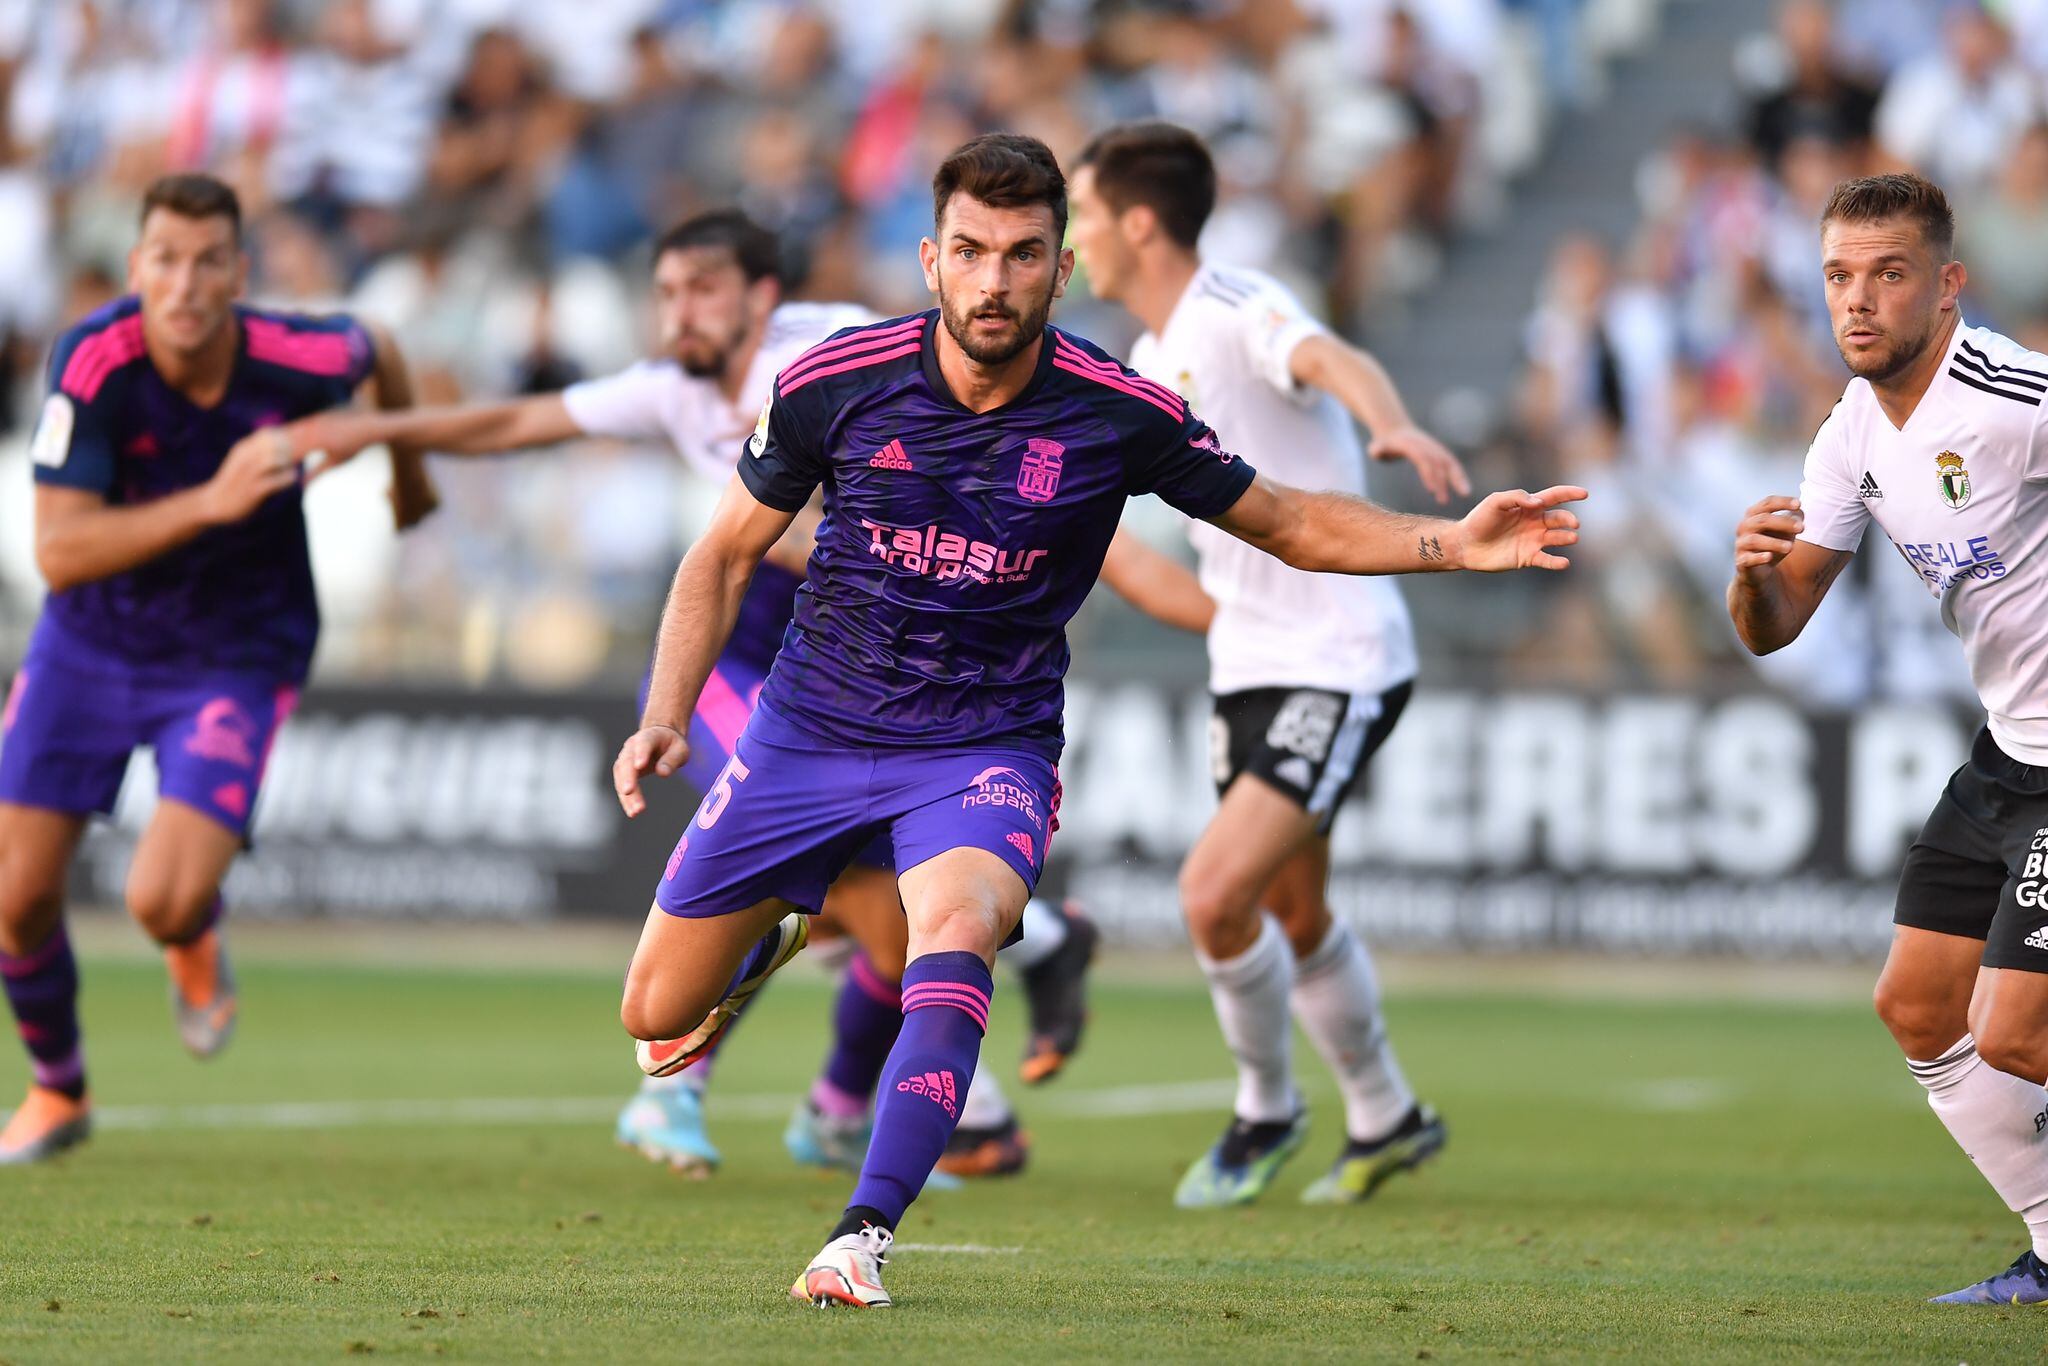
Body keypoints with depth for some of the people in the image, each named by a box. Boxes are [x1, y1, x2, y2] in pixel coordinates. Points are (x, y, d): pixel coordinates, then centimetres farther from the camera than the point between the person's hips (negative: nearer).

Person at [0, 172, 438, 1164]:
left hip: (234, 657, -1)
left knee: (164, 901, -21)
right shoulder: (95, 363, -25)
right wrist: (211, 501, -40)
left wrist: (409, 476, 23)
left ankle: (195, 940, 20)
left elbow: (378, 353, 5)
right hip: (92, 641, 1)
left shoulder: (294, 358, -22)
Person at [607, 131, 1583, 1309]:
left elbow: (1289, 522, 2)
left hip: (987, 748, -2)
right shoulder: (836, 383, -11)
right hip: (811, 728, 2)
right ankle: (792, 924, 41)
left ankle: (866, 1237, -38)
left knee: (957, 932, -35)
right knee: (657, 1015, 6)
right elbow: (728, 555, 3)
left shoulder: (1121, 415, -12)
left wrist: (1453, 543, -13)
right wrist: (667, 717, -8)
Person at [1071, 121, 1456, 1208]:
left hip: (1340, 661, -9)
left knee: (1216, 894, -16)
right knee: (1292, 915, 17)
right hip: (1248, 666, 9)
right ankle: (1386, 1119, 37)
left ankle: (1267, 1112, 7)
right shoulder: (1150, 364, 11)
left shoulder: (1240, 312, -17)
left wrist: (1399, 429, -60)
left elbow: (1337, 364, -39)